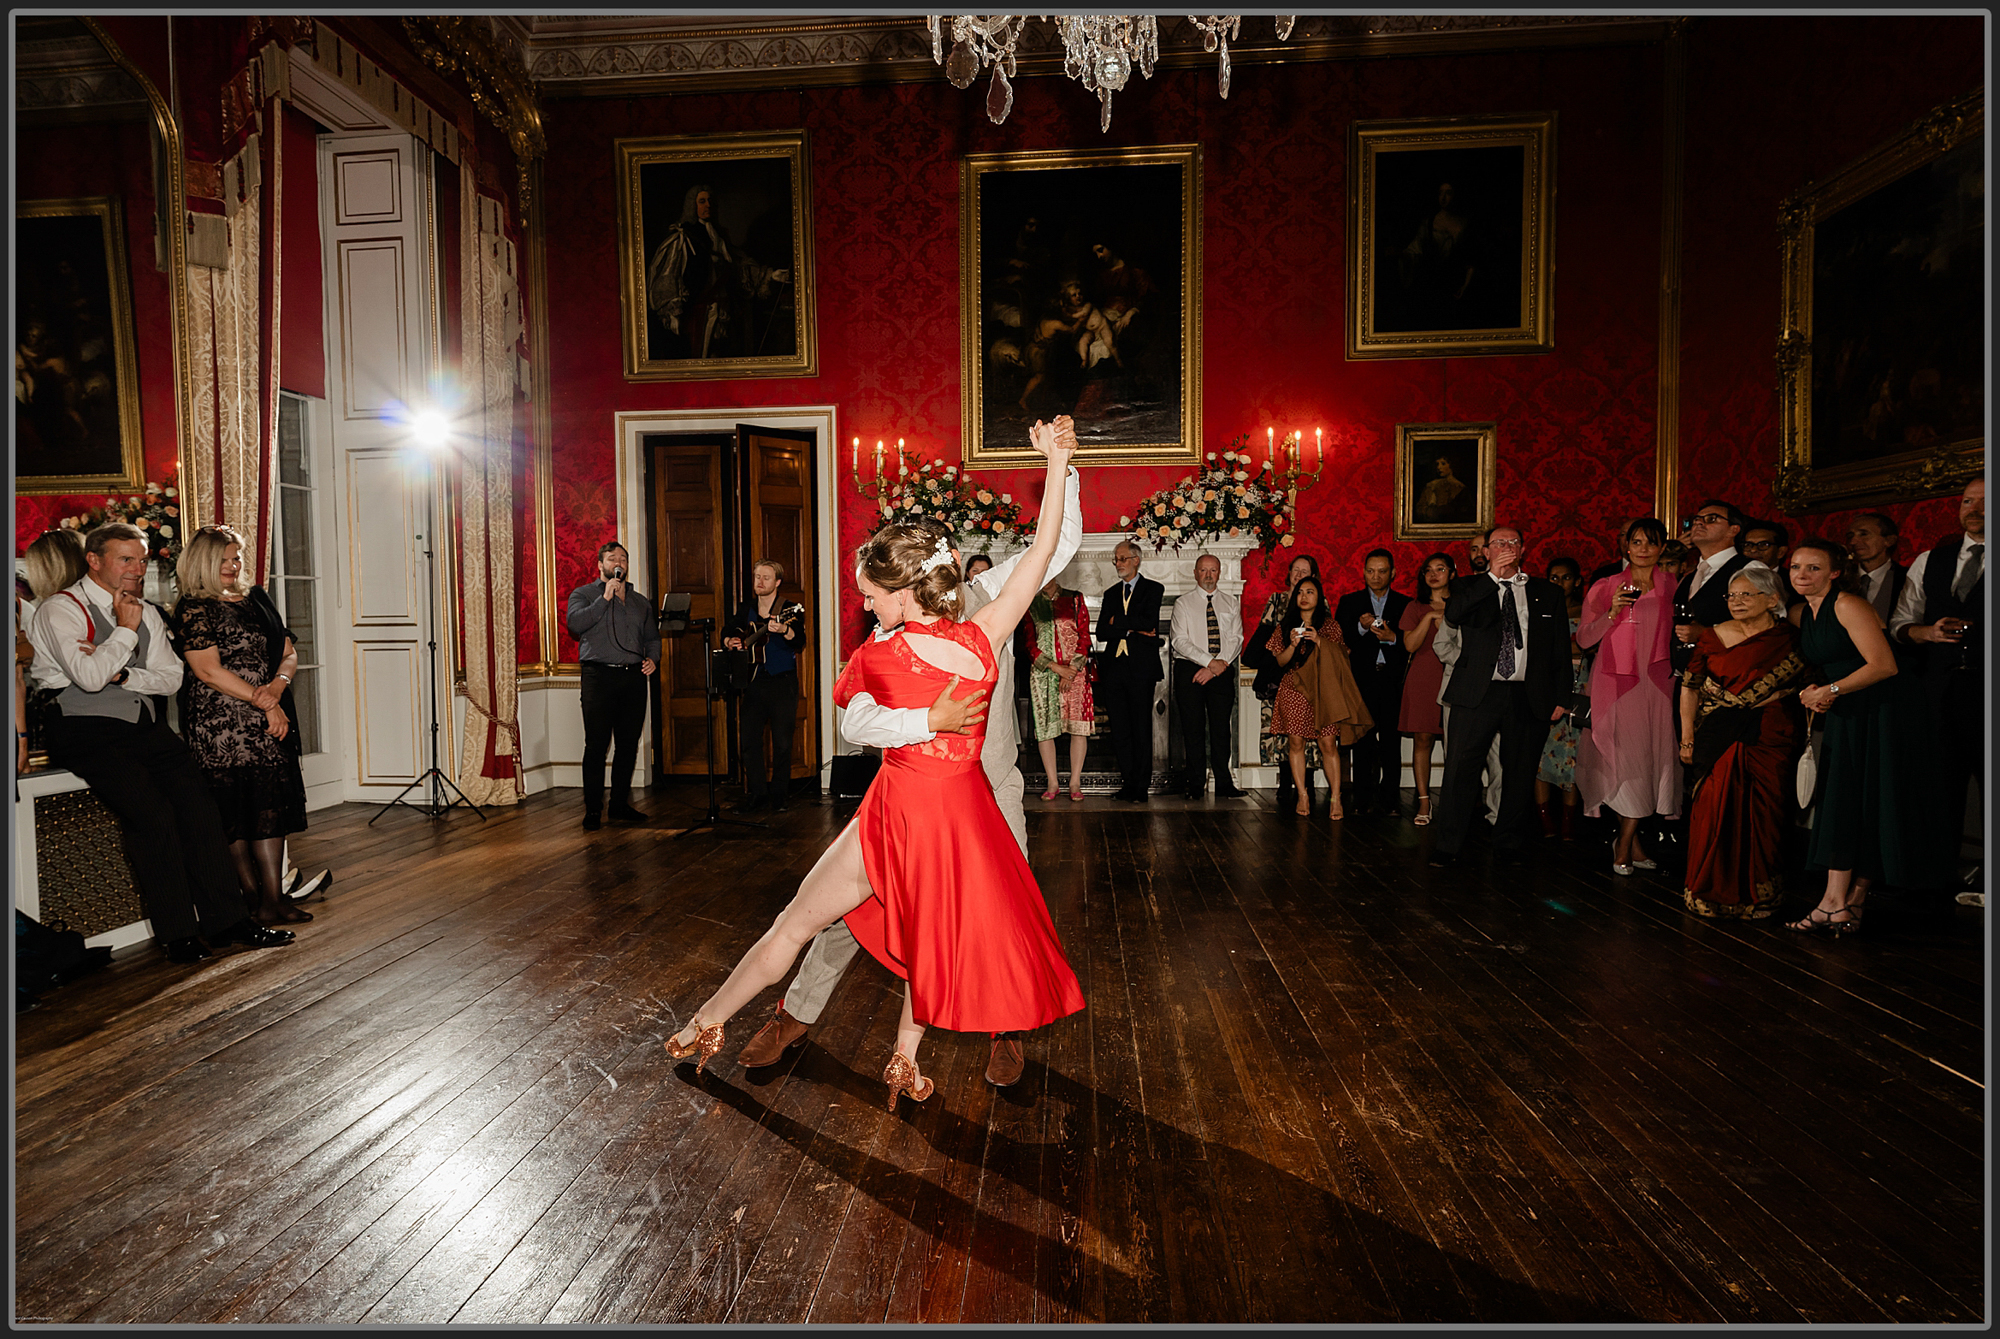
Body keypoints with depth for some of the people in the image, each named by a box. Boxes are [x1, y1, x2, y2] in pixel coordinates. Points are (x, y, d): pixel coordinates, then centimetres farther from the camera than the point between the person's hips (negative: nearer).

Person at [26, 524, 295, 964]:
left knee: (197, 797, -14)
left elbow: (171, 677, 10)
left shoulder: (146, 612, 17)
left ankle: (224, 919, -12)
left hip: (144, 726, 6)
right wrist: (125, 629, -9)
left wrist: (122, 673, -7)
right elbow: (89, 677, -18)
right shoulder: (60, 609, -4)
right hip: (87, 730, -6)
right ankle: (179, 935, -15)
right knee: (150, 812, -23)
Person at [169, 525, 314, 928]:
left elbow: (289, 653, 14)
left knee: (271, 803, 2)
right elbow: (208, 670, -10)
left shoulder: (257, 598, 17)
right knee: (235, 810, -5)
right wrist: (263, 702, -12)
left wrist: (277, 685, -7)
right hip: (219, 723, -6)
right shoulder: (193, 609, -1)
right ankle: (256, 900, -2)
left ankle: (273, 899, 5)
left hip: (270, 717, 6)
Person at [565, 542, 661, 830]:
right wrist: (605, 598, -13)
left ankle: (620, 803, 16)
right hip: (599, 676, -4)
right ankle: (593, 810, -1)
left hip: (634, 677, 4)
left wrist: (652, 658, 5)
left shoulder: (640, 602, 21)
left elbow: (652, 638, 25)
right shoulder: (584, 594, 8)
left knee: (629, 743, 5)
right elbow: (575, 623, -11)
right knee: (597, 744, -6)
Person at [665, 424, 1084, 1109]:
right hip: (963, 812, 3)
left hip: (898, 809, -2)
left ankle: (706, 1024, 27)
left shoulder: (876, 657, -12)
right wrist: (1058, 462, 1)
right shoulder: (982, 639, -8)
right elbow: (1043, 550, -3)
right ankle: (904, 1060, 28)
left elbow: (844, 698, 11)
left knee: (797, 921, 12)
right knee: (931, 931, 23)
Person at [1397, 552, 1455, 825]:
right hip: (1422, 681, 0)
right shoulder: (1416, 607, 11)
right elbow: (1410, 644, -2)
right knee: (1422, 739, -2)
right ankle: (1423, 802, 4)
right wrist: (1429, 617, -9)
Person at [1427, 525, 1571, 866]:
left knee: (1520, 772, 9)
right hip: (1477, 694, -2)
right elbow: (1452, 615, -14)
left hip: (1528, 697, 2)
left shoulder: (1547, 594, 14)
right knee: (1460, 767, -5)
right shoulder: (1470, 587, 9)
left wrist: (1561, 697, 6)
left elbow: (1561, 650, 14)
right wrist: (1494, 576, -16)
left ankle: (1509, 841, 24)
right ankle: (1447, 844, 3)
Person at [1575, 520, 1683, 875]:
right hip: (1615, 682, -2)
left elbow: (1675, 636, 16)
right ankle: (1631, 844, 9)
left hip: (1656, 683, 2)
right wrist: (1612, 613, -14)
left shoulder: (1671, 587, 9)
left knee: (1650, 757, -1)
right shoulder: (1607, 587, 5)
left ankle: (1625, 845, 11)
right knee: (1624, 757, -5)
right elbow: (1584, 639, -1)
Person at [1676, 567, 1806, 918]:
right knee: (1714, 813, -3)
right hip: (1720, 741, 1)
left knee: (1762, 817, 2)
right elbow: (1690, 688, 6)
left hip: (1770, 742, 0)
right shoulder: (1713, 636, 4)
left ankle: (1756, 895, 17)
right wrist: (1687, 738, 2)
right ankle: (1710, 890, 14)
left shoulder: (1791, 639, 2)